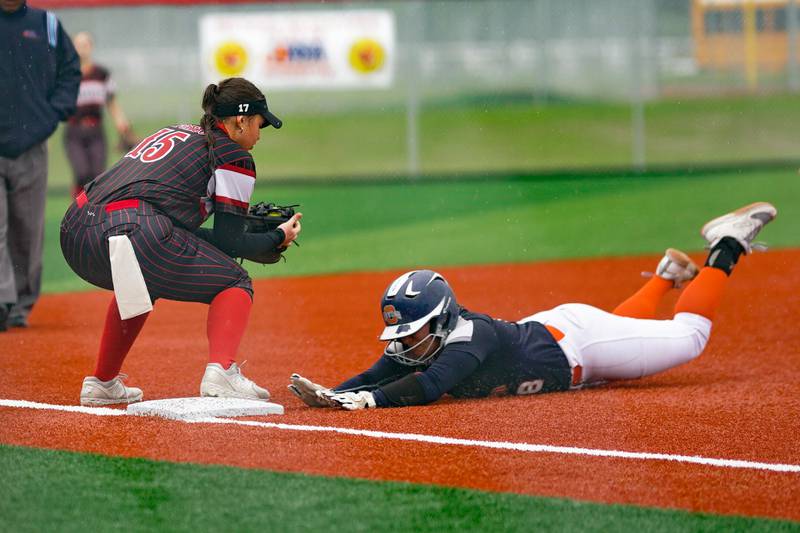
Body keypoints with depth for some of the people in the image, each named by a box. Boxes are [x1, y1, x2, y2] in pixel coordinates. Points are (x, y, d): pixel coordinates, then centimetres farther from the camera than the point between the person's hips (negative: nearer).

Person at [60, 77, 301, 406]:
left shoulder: (172, 133, 31)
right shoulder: (233, 156, 9)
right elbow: (229, 242, 5)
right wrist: (278, 238, 22)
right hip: (130, 235, -8)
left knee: (143, 282, 38)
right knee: (234, 282, 9)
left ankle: (102, 383, 36)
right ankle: (221, 372, -13)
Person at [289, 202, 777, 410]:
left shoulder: (468, 339, -40)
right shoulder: (411, 348, -18)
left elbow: (427, 388, -52)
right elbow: (372, 380, -22)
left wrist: (362, 400, -60)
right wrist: (329, 396, -42)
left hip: (573, 340, -7)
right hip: (542, 331, 7)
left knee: (688, 336, 7)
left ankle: (726, 249, 25)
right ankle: (667, 276, 53)